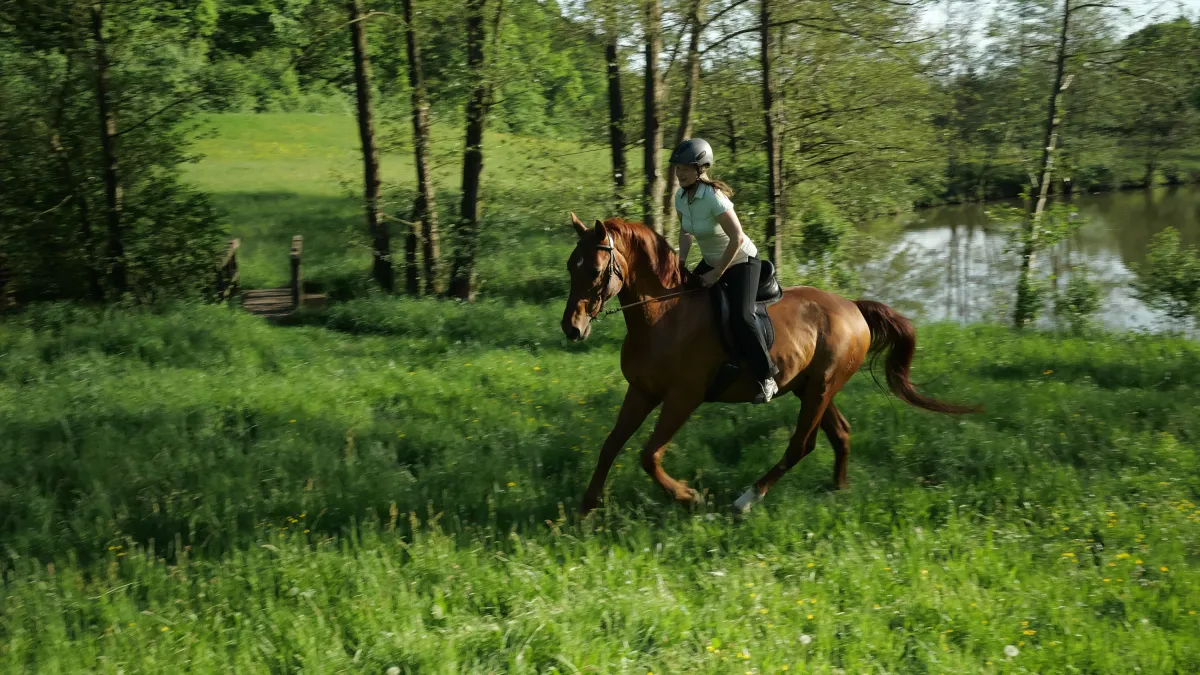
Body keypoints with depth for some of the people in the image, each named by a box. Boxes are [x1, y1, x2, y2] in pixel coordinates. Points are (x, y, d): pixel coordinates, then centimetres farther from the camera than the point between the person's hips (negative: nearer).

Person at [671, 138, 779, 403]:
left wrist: (717, 274, -23)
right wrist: (682, 257, -3)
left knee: (740, 316, -25)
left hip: (741, 261, -9)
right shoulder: (681, 196, -5)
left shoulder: (713, 197, -29)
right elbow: (686, 231, 13)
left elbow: (737, 239, -30)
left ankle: (767, 377, -12)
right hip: (711, 261, 9)